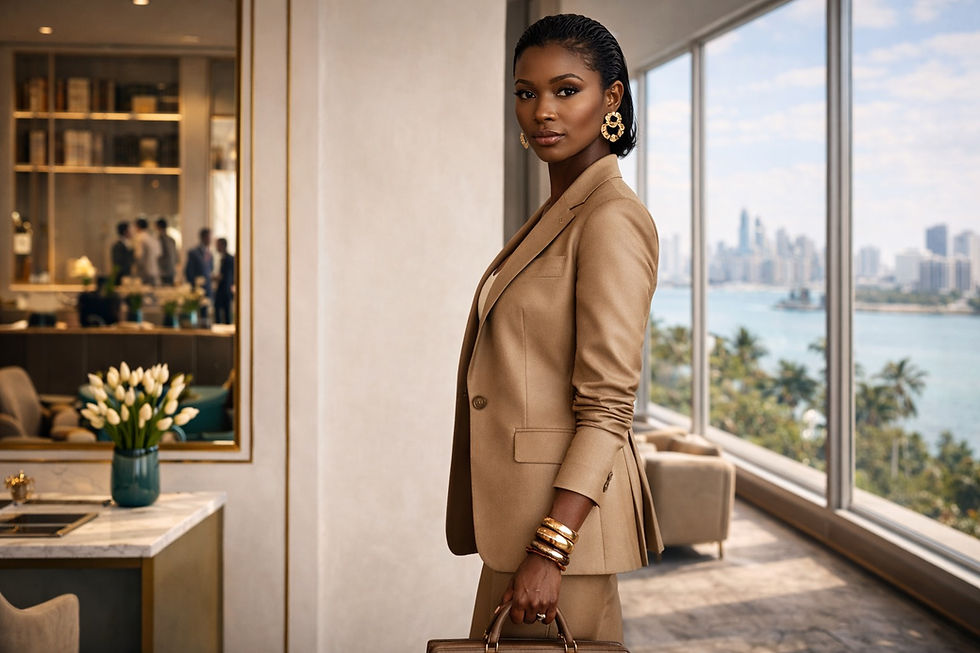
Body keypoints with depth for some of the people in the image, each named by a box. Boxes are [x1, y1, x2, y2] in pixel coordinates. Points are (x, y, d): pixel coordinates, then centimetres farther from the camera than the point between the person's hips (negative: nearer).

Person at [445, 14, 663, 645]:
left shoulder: (612, 219, -15)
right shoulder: (554, 214, 13)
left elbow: (608, 407, -19)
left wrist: (550, 549, -23)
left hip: (564, 513, -9)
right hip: (522, 513, 9)